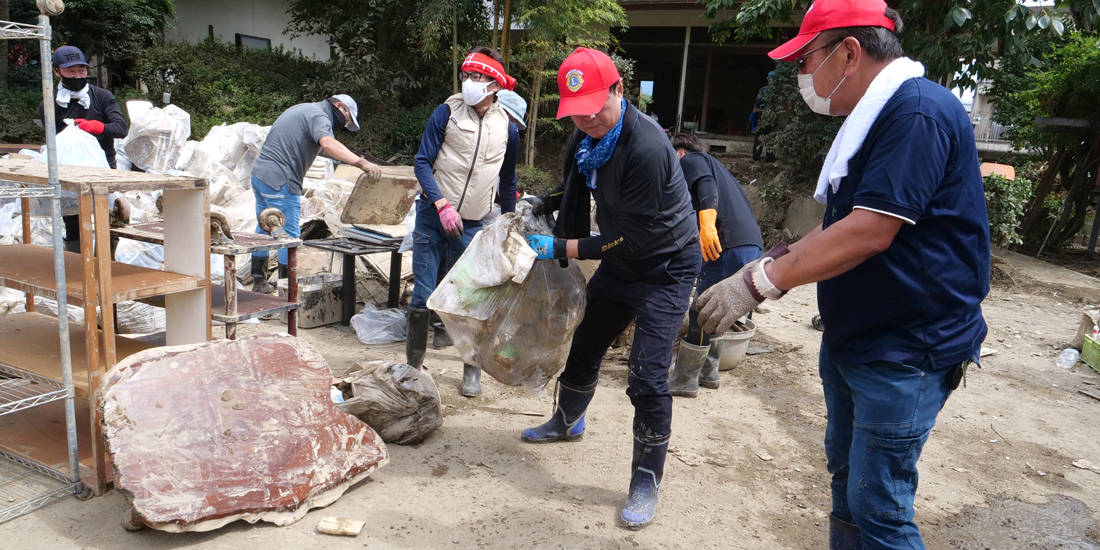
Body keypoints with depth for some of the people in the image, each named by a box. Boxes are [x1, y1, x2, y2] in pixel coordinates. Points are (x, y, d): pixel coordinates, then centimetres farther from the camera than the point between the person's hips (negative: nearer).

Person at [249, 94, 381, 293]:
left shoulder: (303, 109, 21)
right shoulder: (319, 116, -10)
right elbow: (328, 143, -32)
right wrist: (362, 163, -41)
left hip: (259, 173, 10)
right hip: (279, 181, -10)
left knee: (264, 229, 18)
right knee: (289, 235, -4)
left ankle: (259, 282, 28)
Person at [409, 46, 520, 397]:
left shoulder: (507, 129, 5)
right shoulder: (447, 112, -2)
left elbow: (508, 181, 19)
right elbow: (422, 163, -4)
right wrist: (443, 205, -17)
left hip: (473, 227, 1)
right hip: (432, 218, -1)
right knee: (423, 295, 1)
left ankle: (472, 370, 20)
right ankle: (413, 364, 17)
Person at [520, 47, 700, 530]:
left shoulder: (646, 147, -31)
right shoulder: (587, 136, -4)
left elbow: (634, 236, -29)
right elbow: (578, 187, 14)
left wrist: (563, 249, -25)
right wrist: (540, 204, -3)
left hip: (664, 268, -8)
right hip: (619, 260, 8)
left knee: (647, 377, -12)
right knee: (584, 343, 19)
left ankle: (647, 481, 7)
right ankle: (567, 422, 47)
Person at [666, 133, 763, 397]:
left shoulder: (690, 160, 7)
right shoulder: (714, 165, 35)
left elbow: (706, 186, -16)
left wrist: (707, 223, -31)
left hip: (731, 246, -9)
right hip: (752, 245, 9)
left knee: (701, 314, -2)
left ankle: (684, 380, 6)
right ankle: (707, 371, 29)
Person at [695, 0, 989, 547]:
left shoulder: (919, 112, -20)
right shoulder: (872, 117, 12)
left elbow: (869, 234, -27)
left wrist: (759, 282, -23)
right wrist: (780, 258, 3)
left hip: (904, 352, -10)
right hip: (849, 339, 10)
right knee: (845, 472, 20)